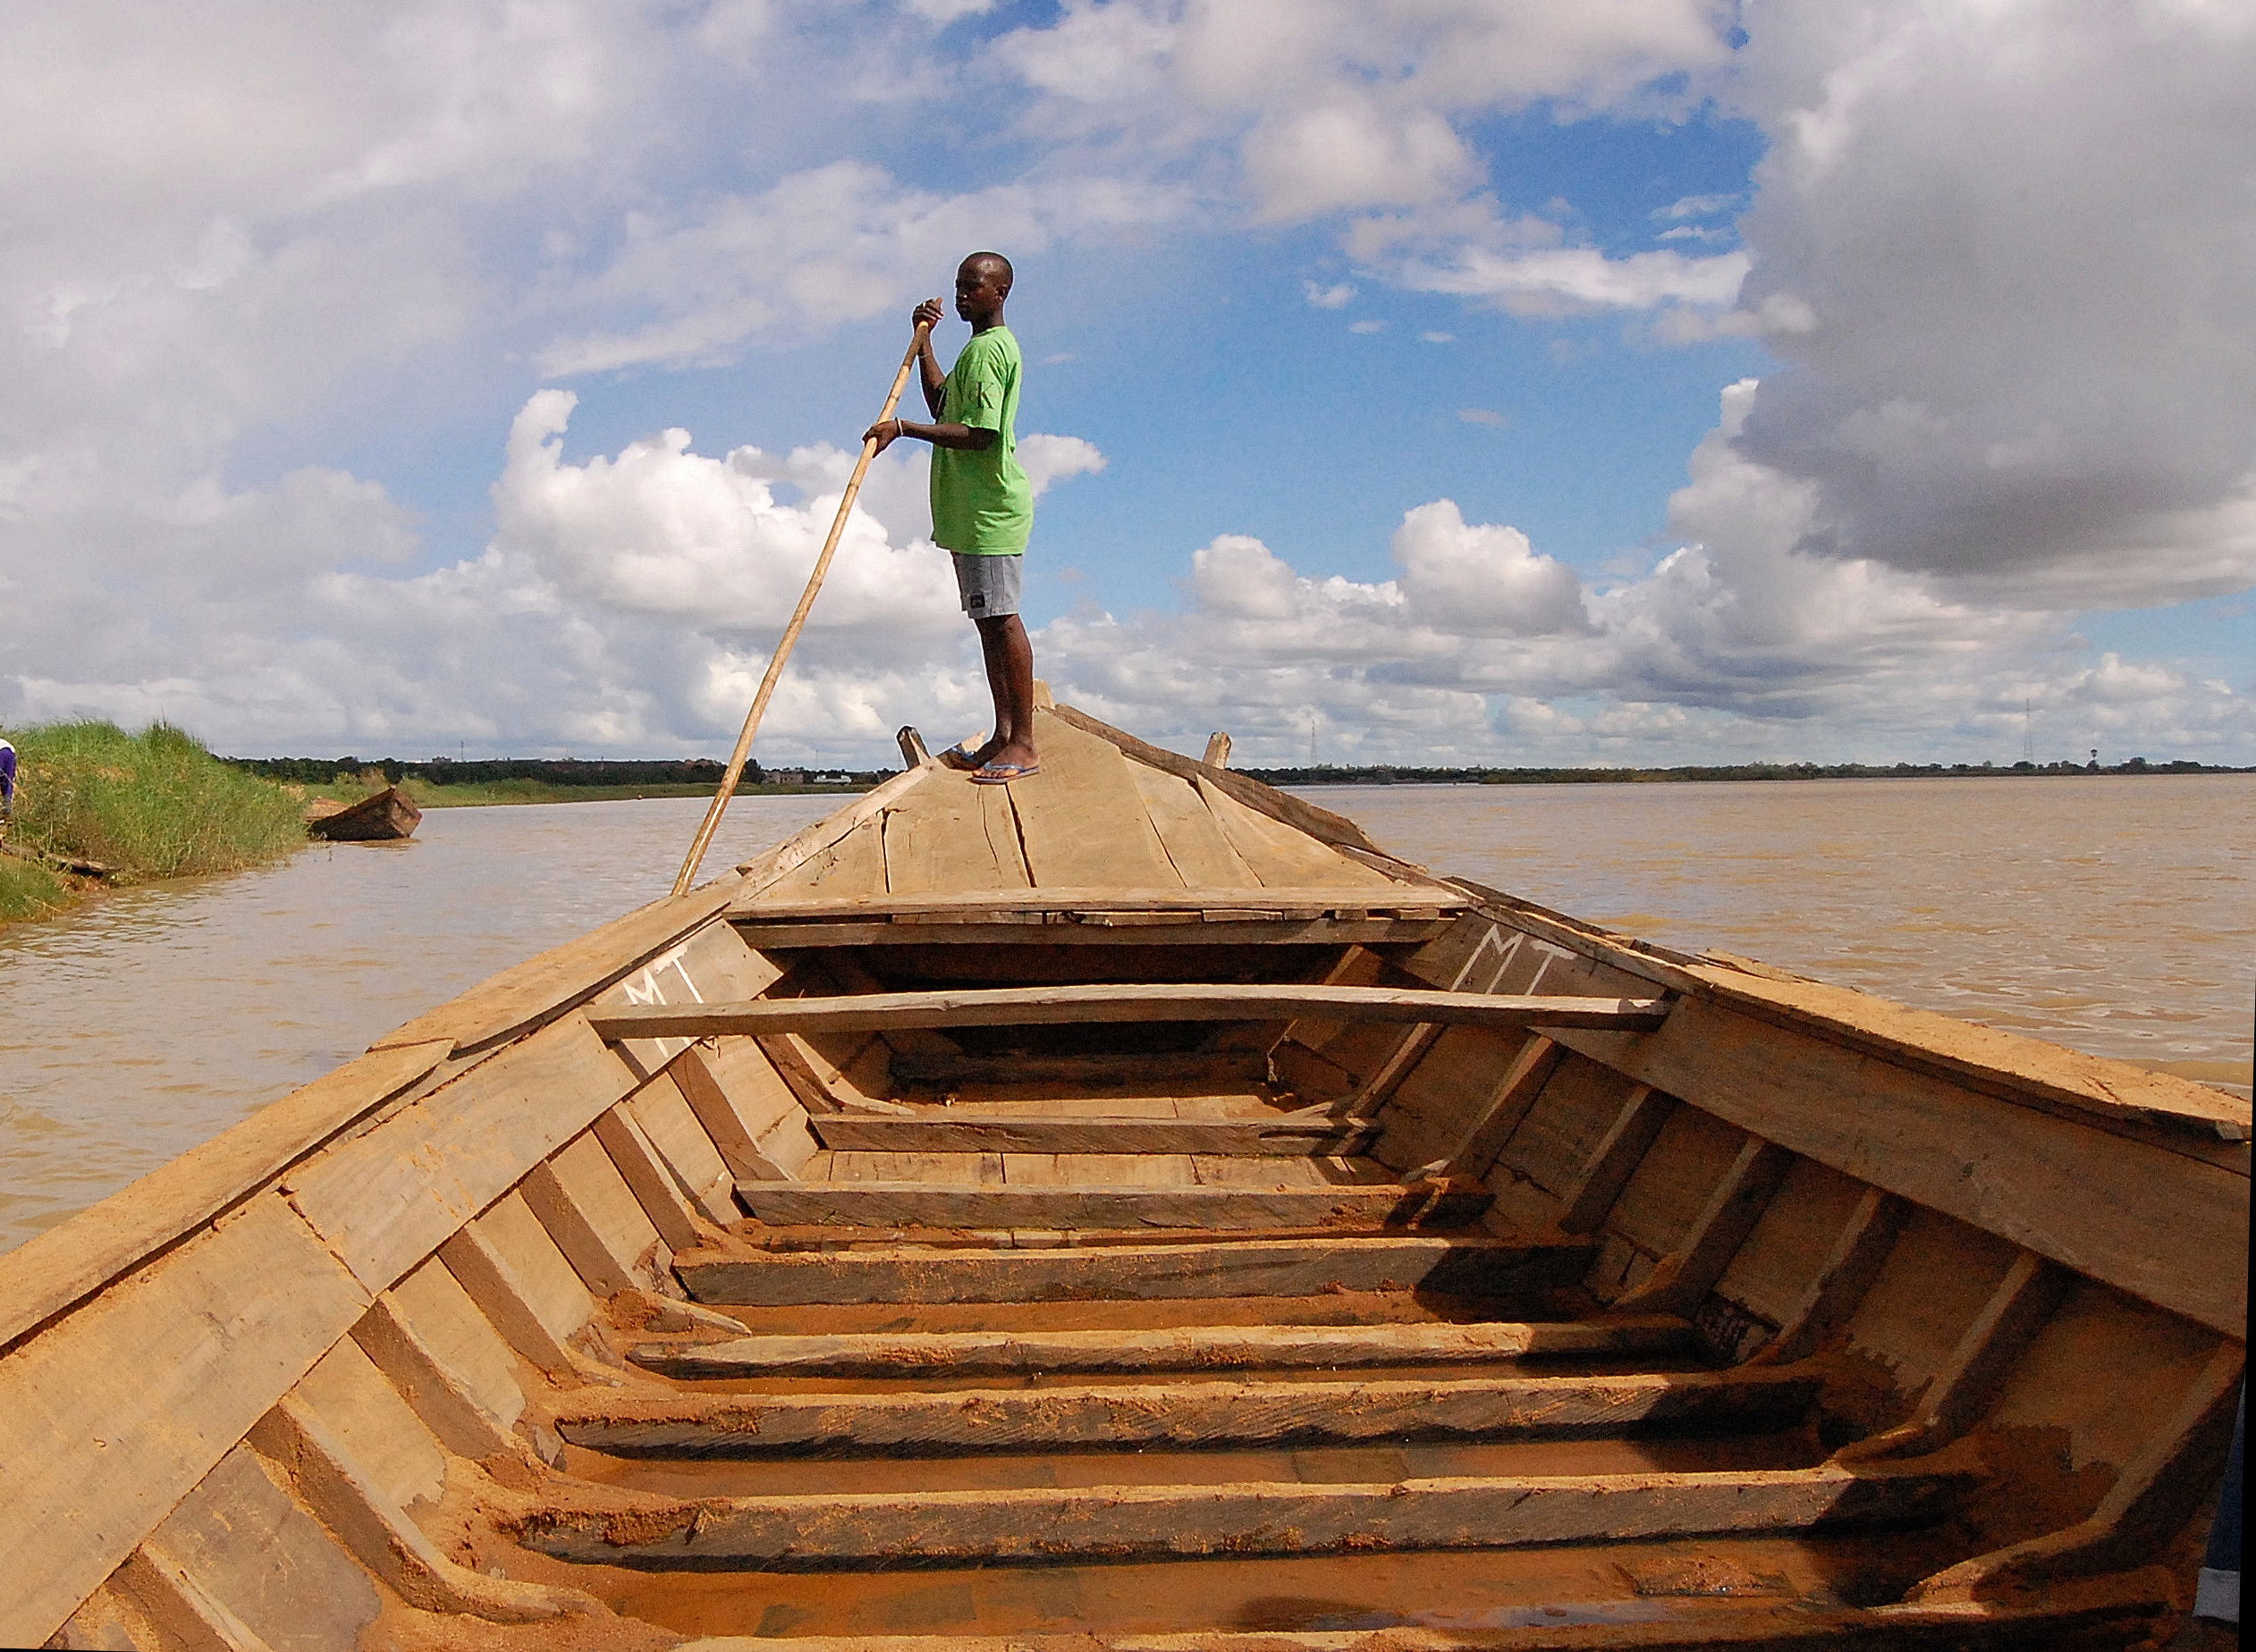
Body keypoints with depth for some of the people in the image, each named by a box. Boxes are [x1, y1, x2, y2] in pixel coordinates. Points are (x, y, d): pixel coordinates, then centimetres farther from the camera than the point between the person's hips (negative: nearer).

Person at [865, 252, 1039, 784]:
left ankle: (1023, 743, -8)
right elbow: (942, 405, 25)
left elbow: (979, 434, -21)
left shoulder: (988, 349, -12)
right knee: (989, 620, 10)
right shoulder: (985, 346, 21)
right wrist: (924, 341, 19)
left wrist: (903, 428, -23)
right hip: (973, 510, 11)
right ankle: (1003, 736, 14)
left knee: (1001, 619, -10)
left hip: (990, 509, -11)